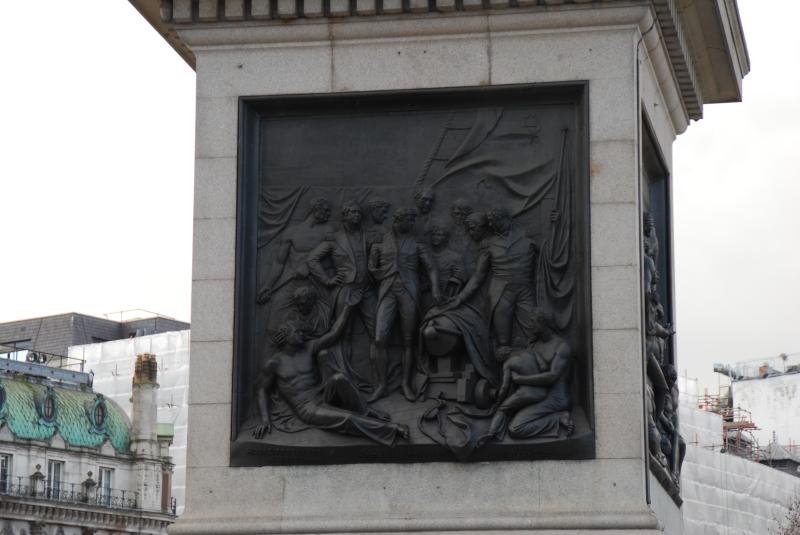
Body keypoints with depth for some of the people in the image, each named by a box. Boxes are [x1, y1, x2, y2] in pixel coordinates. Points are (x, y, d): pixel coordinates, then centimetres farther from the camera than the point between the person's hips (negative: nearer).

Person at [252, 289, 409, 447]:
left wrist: (348, 306, 8)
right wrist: (265, 420, -4)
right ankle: (391, 429, -27)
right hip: (307, 409, -5)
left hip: (322, 396, 5)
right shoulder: (274, 363, 1)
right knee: (347, 419, -31)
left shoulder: (308, 348, 12)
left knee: (339, 378, -31)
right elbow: (262, 390, 7)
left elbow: (334, 333, 11)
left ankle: (365, 411, -14)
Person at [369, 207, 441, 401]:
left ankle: (406, 384, 7)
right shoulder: (380, 242, 8)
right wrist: (389, 273, 2)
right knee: (380, 339, -10)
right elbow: (373, 269, 14)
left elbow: (430, 268, 5)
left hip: (409, 292, 0)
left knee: (408, 341, 0)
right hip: (387, 292, 0)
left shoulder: (416, 242, 8)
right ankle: (381, 385, -3)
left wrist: (435, 289, -8)